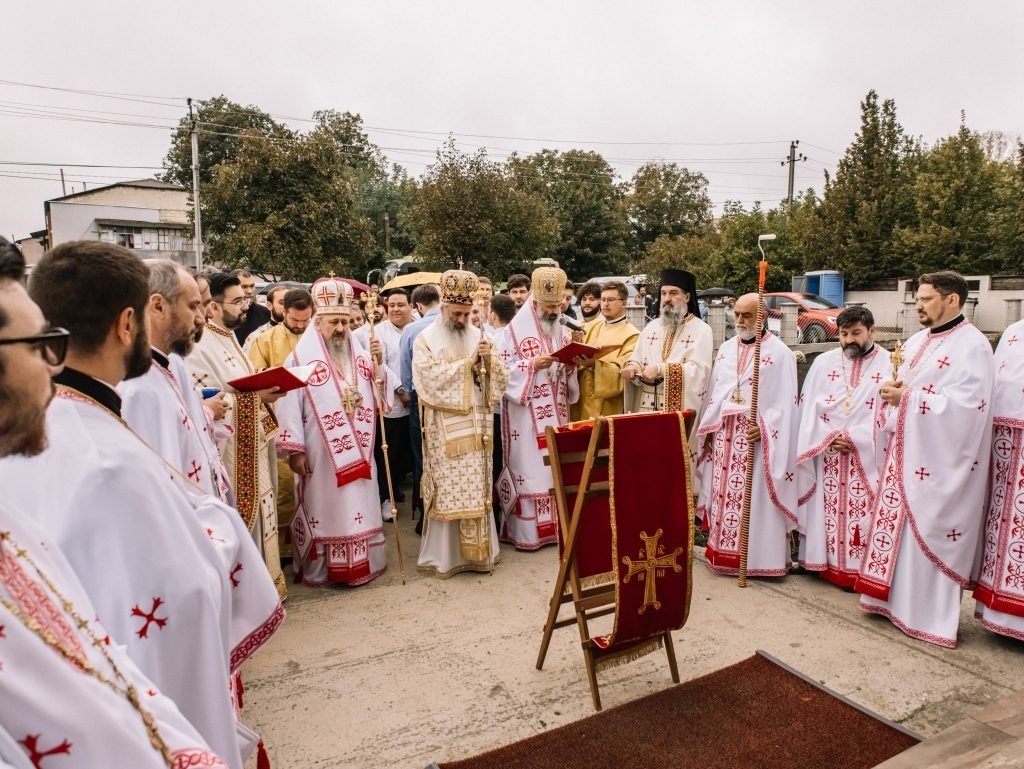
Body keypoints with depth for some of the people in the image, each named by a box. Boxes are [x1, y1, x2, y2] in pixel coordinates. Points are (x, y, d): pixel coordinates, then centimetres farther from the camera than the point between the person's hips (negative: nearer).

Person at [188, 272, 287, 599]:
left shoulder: (229, 340, 13)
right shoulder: (201, 346, -17)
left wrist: (264, 392, 3)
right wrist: (254, 396, -23)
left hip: (248, 451, 10)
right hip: (226, 453, -10)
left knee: (251, 514, 17)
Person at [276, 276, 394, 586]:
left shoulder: (359, 354, 9)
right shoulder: (302, 357, -7)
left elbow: (380, 394, 8)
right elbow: (289, 404, -9)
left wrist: (377, 364, -9)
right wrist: (294, 450, -12)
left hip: (358, 451, 5)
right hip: (320, 453, -5)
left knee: (358, 506, 12)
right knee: (324, 507, 5)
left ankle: (361, 561, 26)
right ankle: (320, 568, 18)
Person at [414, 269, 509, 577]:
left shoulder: (478, 336, 10)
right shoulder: (426, 340, -2)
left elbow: (501, 379, 7)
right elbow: (432, 380, -17)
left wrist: (490, 360, -13)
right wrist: (469, 361, -15)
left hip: (477, 427, 4)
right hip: (445, 431, -4)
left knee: (477, 490, 8)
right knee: (448, 491, 1)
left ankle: (477, 550, 20)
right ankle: (444, 554, 13)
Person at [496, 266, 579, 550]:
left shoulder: (562, 332, 12)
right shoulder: (516, 330, -5)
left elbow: (568, 371, 16)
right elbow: (504, 368, -9)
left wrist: (570, 363, -5)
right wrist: (533, 364, -19)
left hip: (555, 411, 6)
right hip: (526, 412, -5)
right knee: (529, 466, -4)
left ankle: (555, 525, 18)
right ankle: (526, 531, 5)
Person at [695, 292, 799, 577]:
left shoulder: (779, 352, -5)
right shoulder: (726, 349, 13)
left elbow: (785, 402, -8)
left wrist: (763, 428, -20)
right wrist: (709, 430, 9)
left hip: (756, 436, -5)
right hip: (724, 433, 6)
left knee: (755, 499, -3)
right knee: (724, 494, 8)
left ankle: (758, 558, 6)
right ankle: (724, 554, 18)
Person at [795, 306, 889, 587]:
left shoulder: (889, 365, -3)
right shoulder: (823, 363, 6)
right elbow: (808, 409, 3)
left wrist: (853, 438, -13)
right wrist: (829, 437, -10)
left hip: (867, 459, -2)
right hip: (825, 455, 3)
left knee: (862, 514, -2)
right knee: (825, 511, 7)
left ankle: (857, 569, 8)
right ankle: (823, 562, 19)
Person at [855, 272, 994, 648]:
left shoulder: (972, 345, -12)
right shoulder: (917, 341, 13)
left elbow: (964, 405, -21)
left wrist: (907, 398, -21)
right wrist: (893, 391, -5)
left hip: (937, 460, -8)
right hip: (905, 454, 8)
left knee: (928, 534, -1)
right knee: (897, 525, 13)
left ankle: (929, 613, 12)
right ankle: (897, 597, 26)